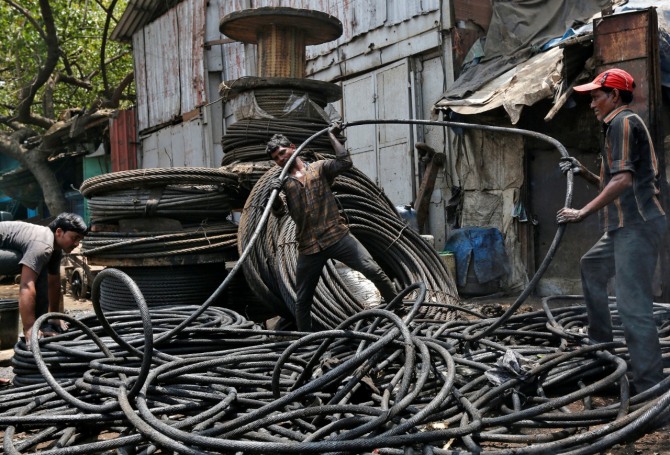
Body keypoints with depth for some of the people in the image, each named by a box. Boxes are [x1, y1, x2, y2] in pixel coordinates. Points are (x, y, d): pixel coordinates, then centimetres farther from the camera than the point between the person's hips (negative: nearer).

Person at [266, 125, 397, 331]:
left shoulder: (319, 168, 10)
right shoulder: (284, 183, 13)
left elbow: (345, 162, -7)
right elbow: (279, 212, -2)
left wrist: (332, 136, 0)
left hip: (337, 236, -2)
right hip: (309, 247, 2)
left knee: (373, 270, -16)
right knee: (302, 300, 8)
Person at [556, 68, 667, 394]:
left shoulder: (623, 122, -9)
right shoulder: (623, 124, 23)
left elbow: (623, 180, -22)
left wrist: (582, 213, -21)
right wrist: (584, 173, 15)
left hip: (636, 225, -12)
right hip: (626, 225, 12)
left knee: (633, 306, -13)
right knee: (591, 266, 28)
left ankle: (650, 387, -10)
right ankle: (601, 342, 37)